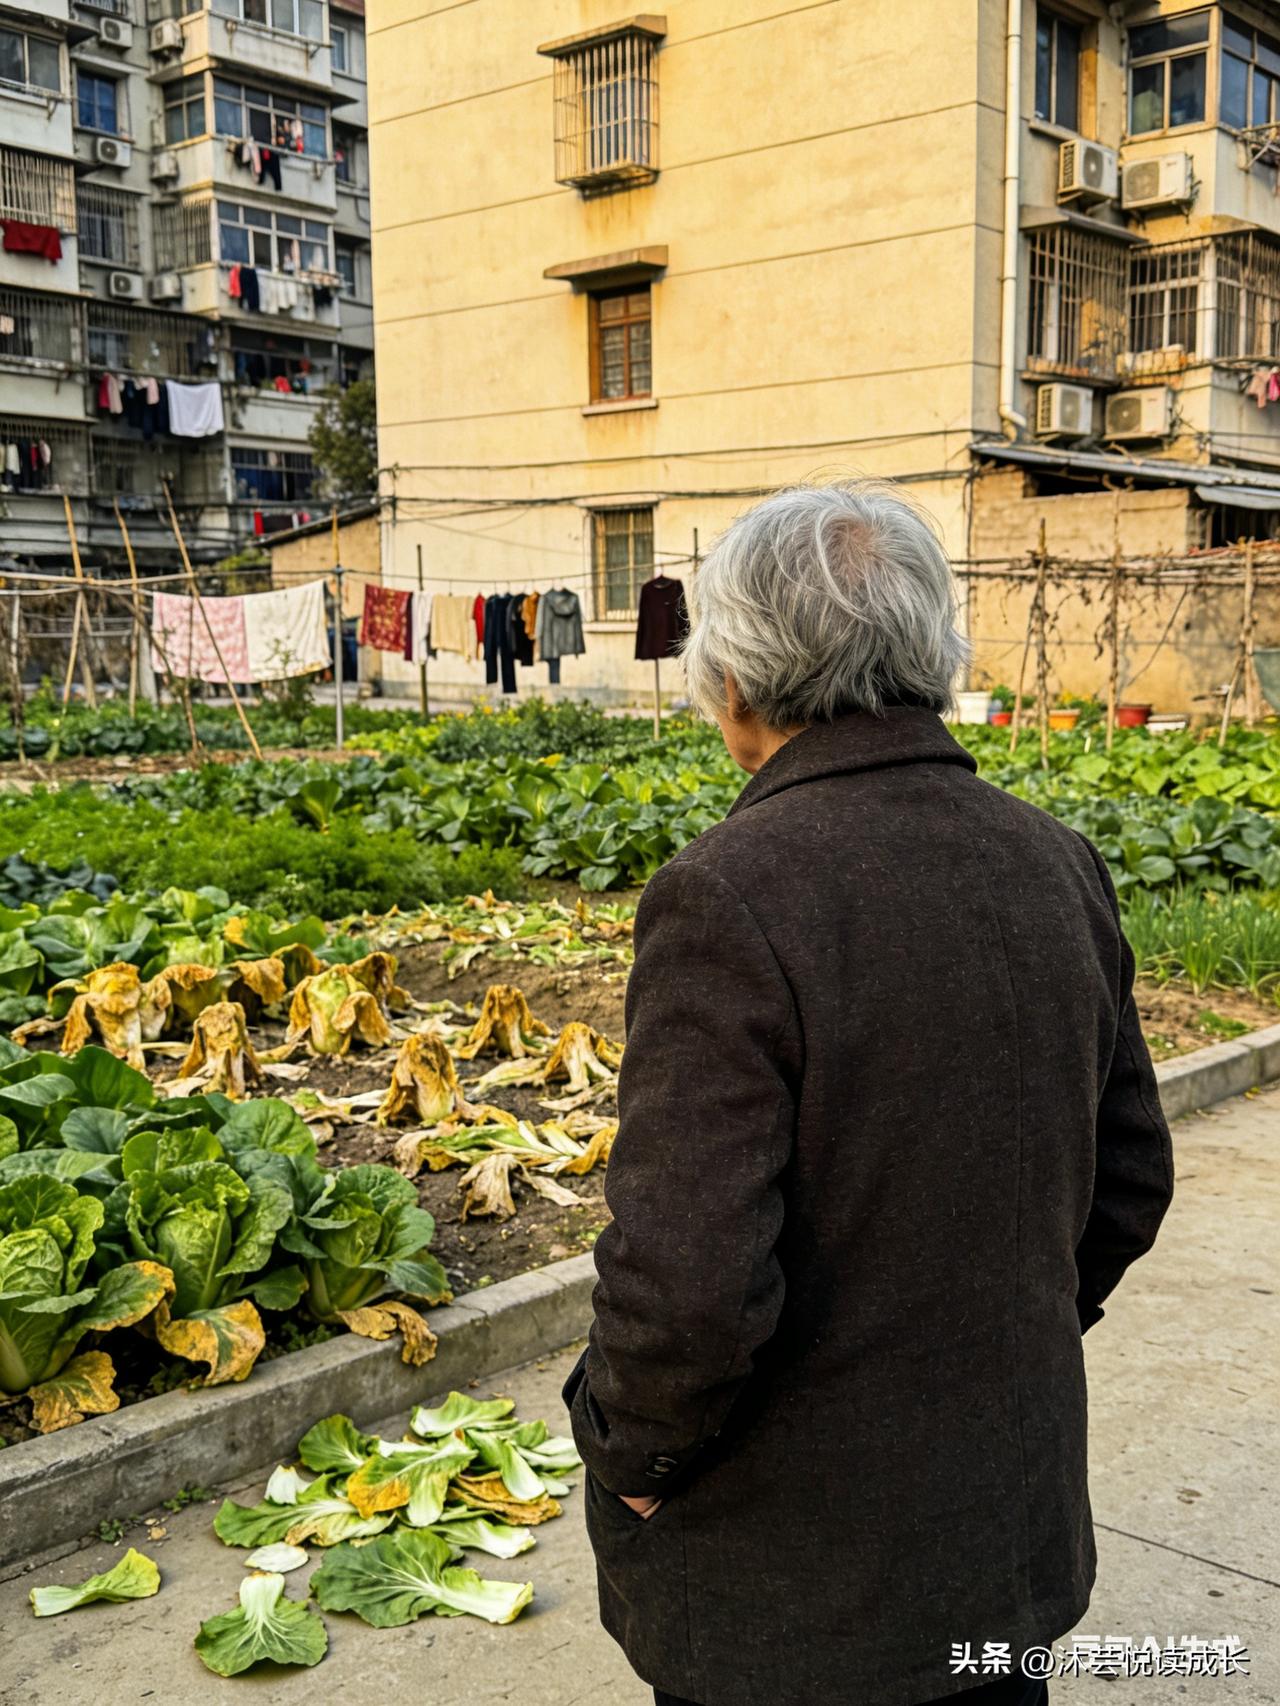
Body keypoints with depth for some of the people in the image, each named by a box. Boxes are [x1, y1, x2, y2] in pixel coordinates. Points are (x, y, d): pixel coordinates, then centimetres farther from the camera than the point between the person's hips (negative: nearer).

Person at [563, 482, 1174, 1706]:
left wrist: (625, 1452, -10)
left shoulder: (728, 896, -26)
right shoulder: (1057, 866, -5)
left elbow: (686, 1285, -29)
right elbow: (1127, 1180, 5)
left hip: (785, 1584, -5)